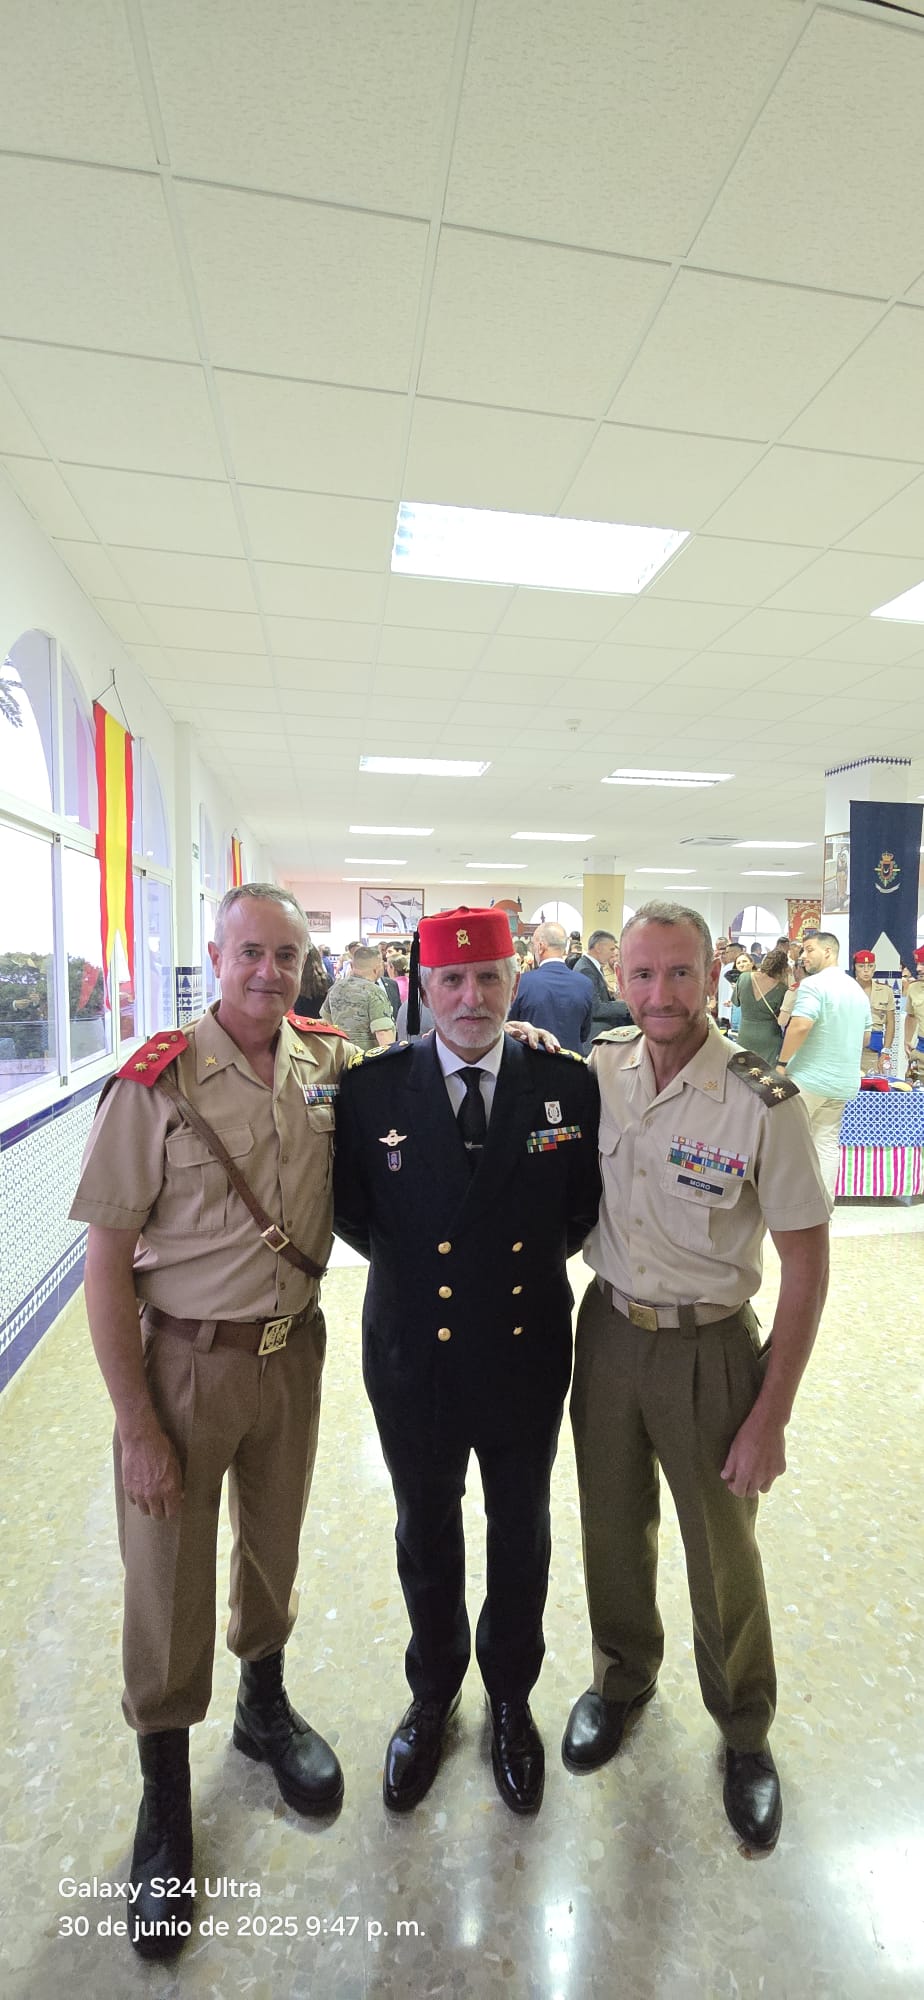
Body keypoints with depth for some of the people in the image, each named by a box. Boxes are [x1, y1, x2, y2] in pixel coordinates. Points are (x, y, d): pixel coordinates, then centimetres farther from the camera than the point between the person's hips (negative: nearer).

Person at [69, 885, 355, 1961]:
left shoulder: (329, 1060, -5)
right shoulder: (157, 1082, -17)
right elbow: (106, 1262, -14)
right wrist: (137, 1426, -12)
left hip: (294, 1347, 4)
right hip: (186, 1358, -3)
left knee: (274, 1548, 24)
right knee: (169, 1585, 13)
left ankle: (264, 1707, 53)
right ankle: (164, 1804, 41)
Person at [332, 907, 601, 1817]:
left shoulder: (568, 1084, -11)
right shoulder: (371, 1087, -13)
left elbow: (587, 1202, 2)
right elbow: (349, 1204, 1)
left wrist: (546, 1253, -4)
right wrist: (401, 1259, -5)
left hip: (528, 1356, 1)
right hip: (413, 1358, 0)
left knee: (521, 1534, 22)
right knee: (426, 1533, 23)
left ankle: (510, 1697, 52)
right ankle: (432, 1693, 52)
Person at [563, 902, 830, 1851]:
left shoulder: (763, 1103, -19)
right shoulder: (595, 1070, -8)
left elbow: (807, 1262, -14)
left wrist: (770, 1414, -12)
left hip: (708, 1347, -3)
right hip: (607, 1329, 3)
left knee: (723, 1555, 17)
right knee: (612, 1529, 22)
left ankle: (744, 1729, 47)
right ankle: (622, 1676, 51)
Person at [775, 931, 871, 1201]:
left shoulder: (814, 984, -14)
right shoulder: (857, 989, 14)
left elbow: (799, 1026, -25)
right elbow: (864, 1037, 22)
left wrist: (782, 1062, -15)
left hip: (808, 1078, -7)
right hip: (843, 1082, 8)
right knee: (828, 1142, 11)